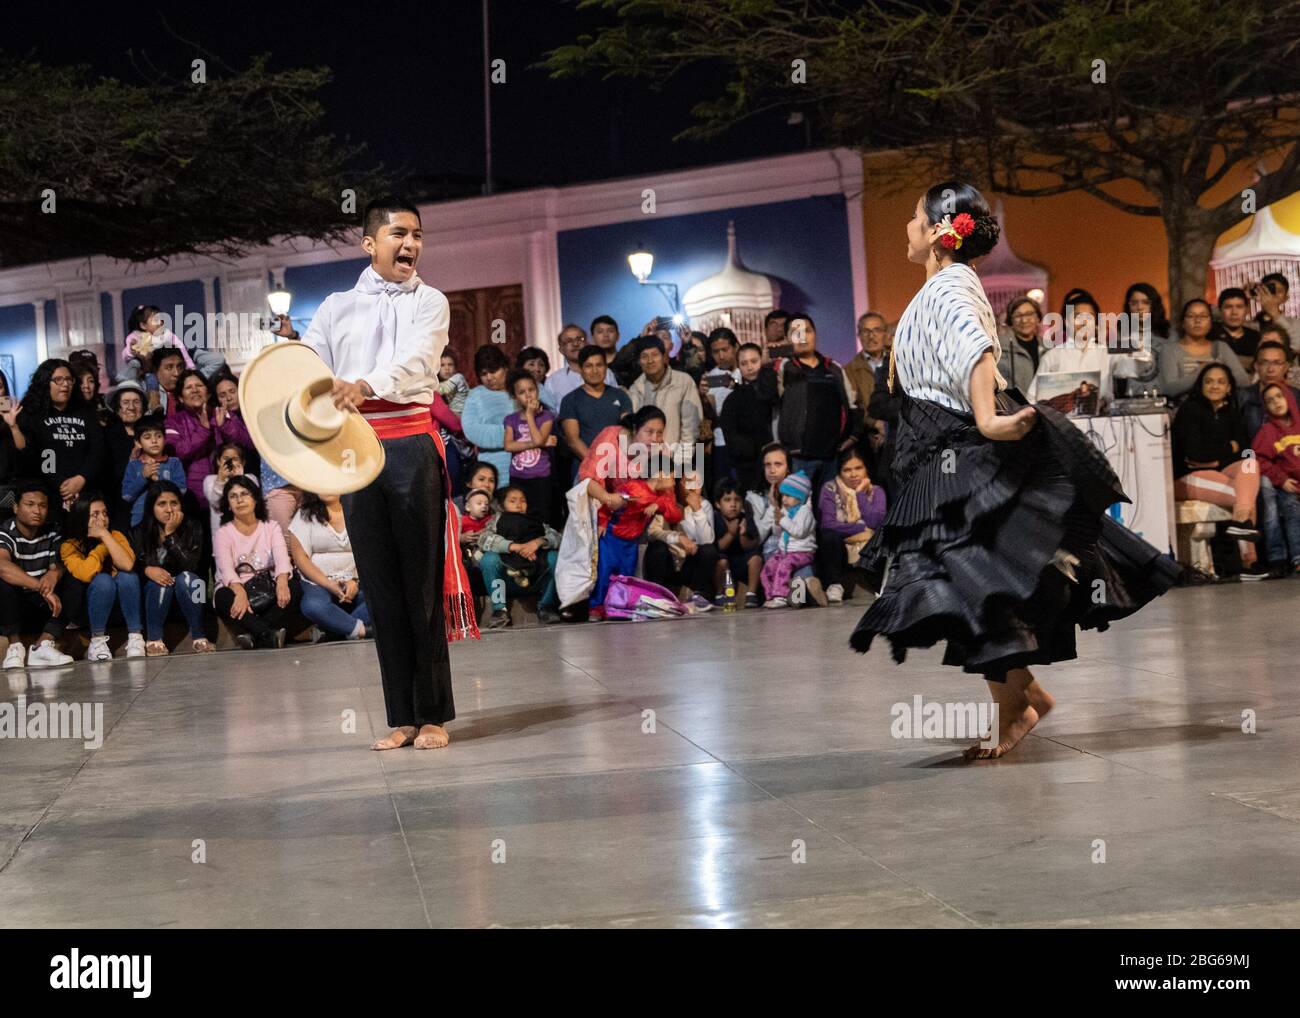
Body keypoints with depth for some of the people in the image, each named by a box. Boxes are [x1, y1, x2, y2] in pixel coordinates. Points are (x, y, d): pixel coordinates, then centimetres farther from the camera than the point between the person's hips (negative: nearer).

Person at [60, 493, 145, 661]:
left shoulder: (116, 536, -4)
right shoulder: (69, 546, -10)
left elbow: (127, 565, -25)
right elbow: (86, 574, -30)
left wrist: (105, 535, -21)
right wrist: (102, 545, -17)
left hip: (121, 602, 2)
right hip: (90, 607, -2)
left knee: (127, 576, -27)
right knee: (103, 579, -32)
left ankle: (135, 638, -24)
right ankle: (97, 642, -24)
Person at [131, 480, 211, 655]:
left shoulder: (192, 527, -9)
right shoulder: (140, 532, -7)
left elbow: (190, 566, -22)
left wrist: (171, 534, -29)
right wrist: (147, 570, -29)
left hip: (188, 591, 0)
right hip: (153, 593, 0)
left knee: (184, 577, -32)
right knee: (161, 580, -32)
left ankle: (199, 637, -24)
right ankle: (153, 640, -23)